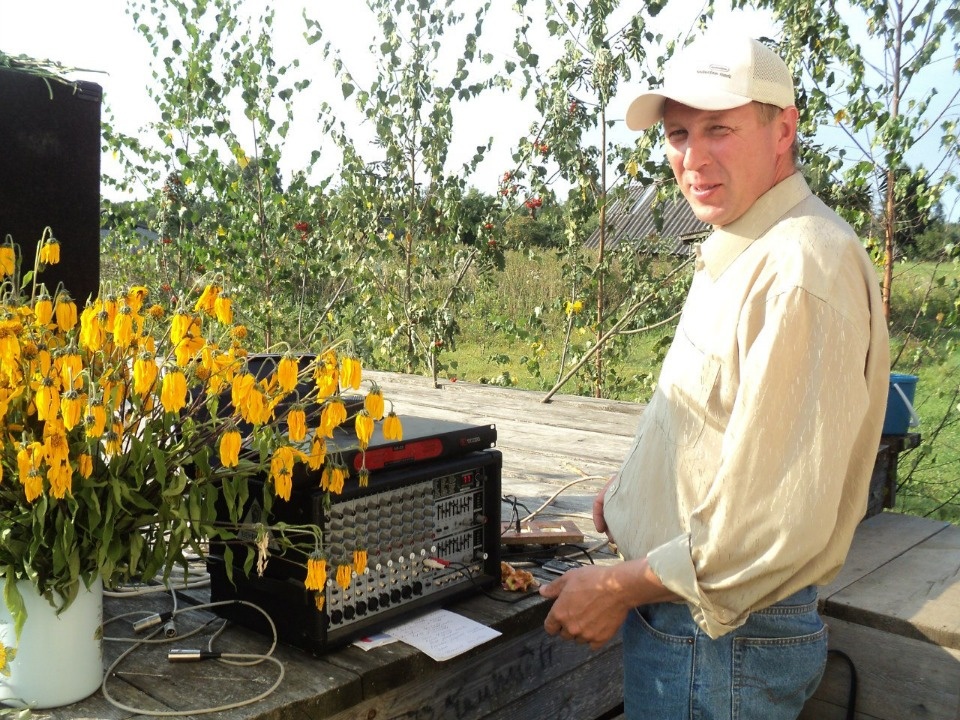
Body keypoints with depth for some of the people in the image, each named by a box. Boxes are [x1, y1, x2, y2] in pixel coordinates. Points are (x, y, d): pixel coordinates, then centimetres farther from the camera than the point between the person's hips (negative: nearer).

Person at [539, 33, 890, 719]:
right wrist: (637, 494, 14)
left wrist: (618, 588, -17)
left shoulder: (801, 270, -25)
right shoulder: (738, 252, 8)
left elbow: (777, 521, -28)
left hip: (722, 637, -9)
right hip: (685, 607, 9)